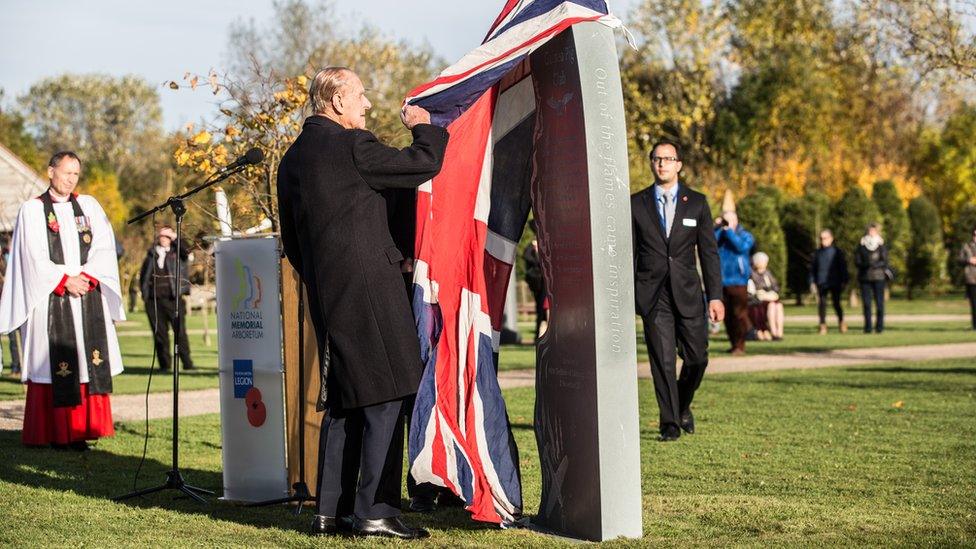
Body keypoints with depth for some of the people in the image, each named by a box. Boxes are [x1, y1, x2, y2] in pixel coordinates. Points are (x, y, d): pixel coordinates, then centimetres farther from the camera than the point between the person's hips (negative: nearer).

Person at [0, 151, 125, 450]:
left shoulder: (89, 206, 13)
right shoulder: (32, 210, 3)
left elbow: (105, 248, 5)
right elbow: (34, 257, -5)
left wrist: (86, 276, -9)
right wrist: (64, 281, -13)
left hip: (88, 298, 3)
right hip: (51, 299, -3)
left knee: (88, 364, -1)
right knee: (51, 365, -6)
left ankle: (80, 430, 1)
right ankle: (52, 433, -3)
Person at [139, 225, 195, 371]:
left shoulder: (177, 251, 8)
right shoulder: (152, 253, 16)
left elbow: (187, 253, -14)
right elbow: (143, 273, 21)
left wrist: (175, 238, -3)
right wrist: (144, 292, 11)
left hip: (173, 299, -3)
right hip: (154, 300, 3)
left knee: (180, 331, -4)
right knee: (159, 333, 3)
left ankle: (187, 362, 1)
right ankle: (164, 363, 8)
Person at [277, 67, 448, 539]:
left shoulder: (292, 159, 15)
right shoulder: (352, 146, -11)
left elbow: (293, 243, 20)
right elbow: (424, 164, -7)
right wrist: (423, 127, 12)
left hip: (326, 295, 9)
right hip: (368, 286, -9)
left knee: (344, 401, 14)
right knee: (385, 397, -5)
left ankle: (331, 511, 15)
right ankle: (374, 511, -5)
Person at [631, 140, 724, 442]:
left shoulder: (696, 202, 7)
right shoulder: (636, 204, 5)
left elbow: (709, 252, 6)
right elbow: (629, 254, 6)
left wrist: (715, 295, 0)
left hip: (688, 292, 1)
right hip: (652, 293, -1)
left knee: (697, 357, 2)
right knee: (662, 360, -4)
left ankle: (683, 406, 29)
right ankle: (669, 423, 5)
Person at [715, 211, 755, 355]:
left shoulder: (745, 236, 4)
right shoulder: (719, 235, 12)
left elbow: (742, 247, -17)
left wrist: (729, 231, -14)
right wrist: (718, 228, -11)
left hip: (738, 281, -4)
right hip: (722, 281, 4)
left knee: (739, 314, -8)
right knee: (727, 315, 7)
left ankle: (740, 346, -5)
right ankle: (733, 344, 17)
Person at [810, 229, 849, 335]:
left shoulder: (837, 252, 4)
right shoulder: (817, 253, 9)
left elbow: (843, 267, 6)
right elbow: (813, 268, 11)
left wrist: (844, 281, 0)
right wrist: (812, 281, 4)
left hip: (835, 282, -2)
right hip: (821, 283, 2)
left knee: (836, 303, 0)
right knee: (821, 304, -2)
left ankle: (841, 322, 23)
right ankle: (823, 326, 3)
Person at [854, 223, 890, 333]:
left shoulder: (881, 247, 4)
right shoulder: (861, 246, 8)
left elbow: (884, 261, -4)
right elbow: (857, 261, 1)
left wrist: (876, 265, -21)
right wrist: (865, 264, -16)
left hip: (879, 276, -1)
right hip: (865, 277, 1)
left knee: (879, 303, -3)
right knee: (866, 303, -1)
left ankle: (879, 327, 3)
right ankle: (867, 327, 5)